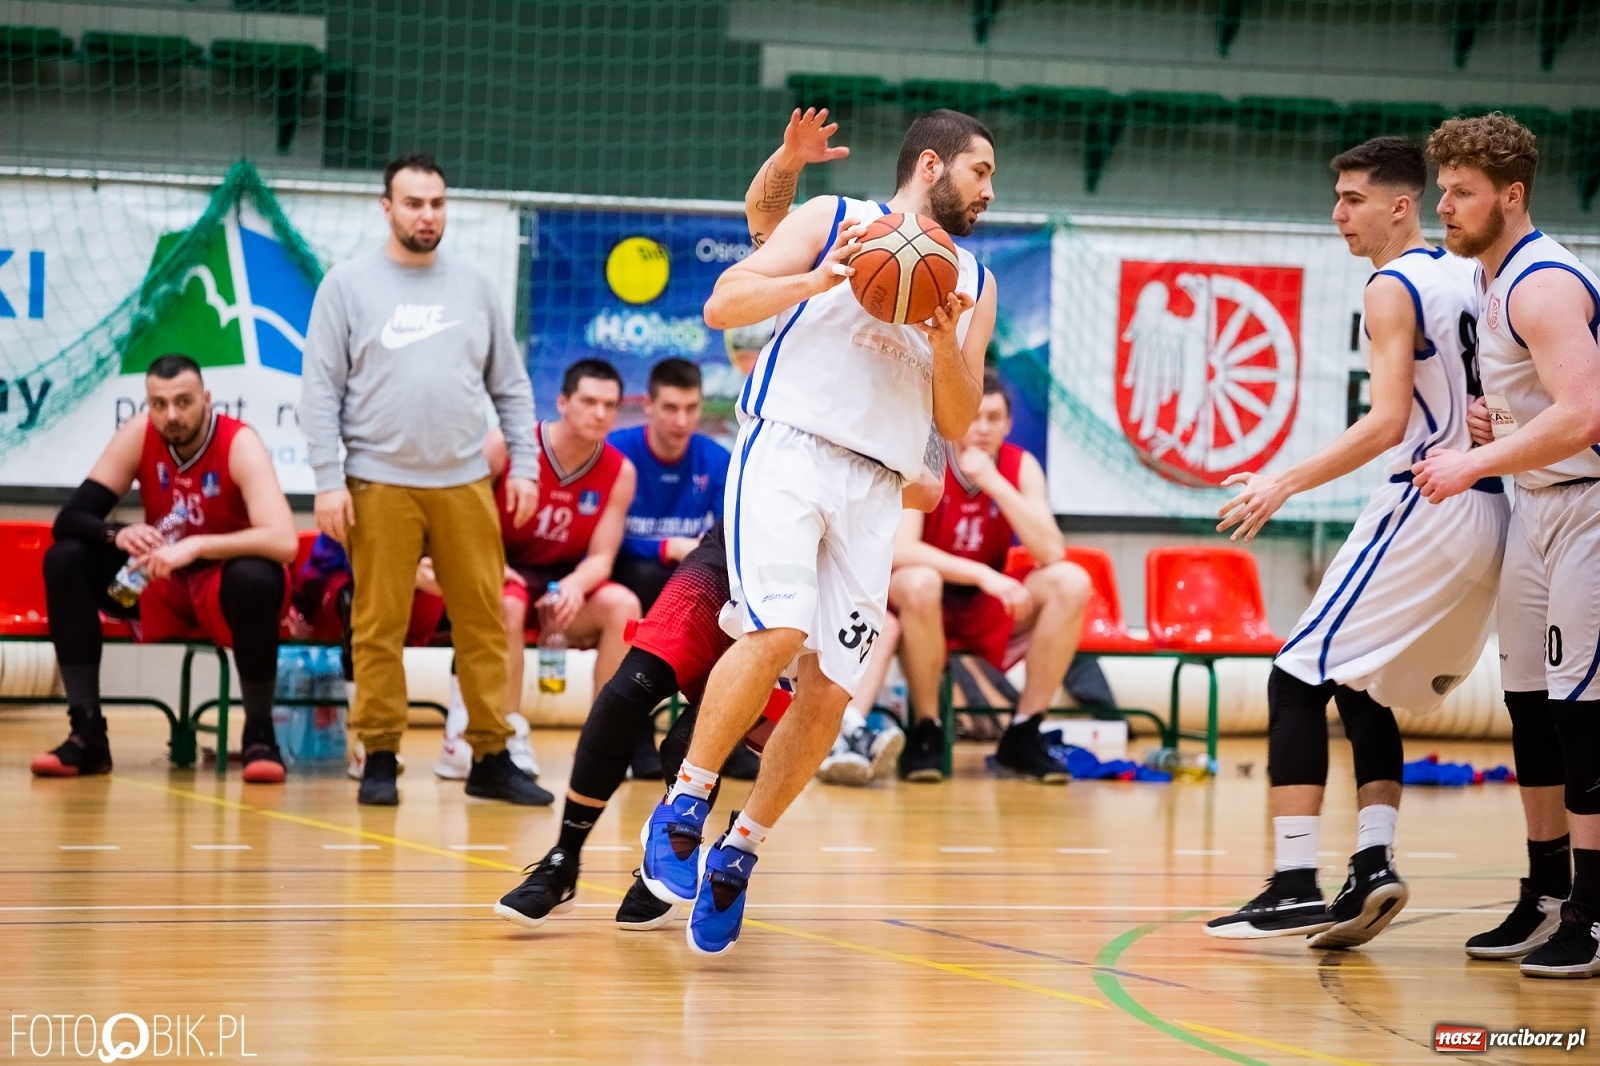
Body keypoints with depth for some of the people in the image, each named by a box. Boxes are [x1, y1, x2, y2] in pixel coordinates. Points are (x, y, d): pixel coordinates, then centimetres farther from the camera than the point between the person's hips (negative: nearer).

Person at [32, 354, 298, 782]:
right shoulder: (137, 436, -10)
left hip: (225, 588, -4)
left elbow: (283, 542, -34)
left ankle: (259, 733, -20)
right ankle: (87, 733, -15)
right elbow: (69, 519, -12)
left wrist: (196, 546, -41)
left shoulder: (239, 443, -21)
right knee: (64, 559, -17)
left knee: (254, 577, -38)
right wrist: (118, 534, -33)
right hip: (160, 587, 4)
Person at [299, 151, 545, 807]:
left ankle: (491, 758, 5)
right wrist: (328, 481, -8)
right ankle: (379, 758, 6)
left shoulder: (472, 286, 12)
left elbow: (511, 386, 15)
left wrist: (524, 464, 6)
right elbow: (320, 391, -1)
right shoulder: (348, 285, 3)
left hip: (465, 482, 3)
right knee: (379, 627, -1)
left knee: (485, 622, 0)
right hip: (380, 483, -2)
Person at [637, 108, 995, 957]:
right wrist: (817, 280, -16)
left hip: (875, 485, 5)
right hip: (788, 447, -5)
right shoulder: (834, 220, 7)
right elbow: (722, 305, 0)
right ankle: (683, 805, -11)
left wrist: (945, 342, -4)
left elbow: (958, 424, 14)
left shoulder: (973, 284, 19)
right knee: (778, 628, -26)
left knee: (830, 688, -2)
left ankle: (738, 853, 13)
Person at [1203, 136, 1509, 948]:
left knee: (1299, 679, -5)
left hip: (1423, 508, -9)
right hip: (1486, 510, 9)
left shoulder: (1392, 290, -11)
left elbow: (1388, 423, -20)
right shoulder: (1468, 279, 15)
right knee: (1364, 687, 18)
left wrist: (1286, 484, -21)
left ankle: (1295, 885, -11)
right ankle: (1373, 866, 6)